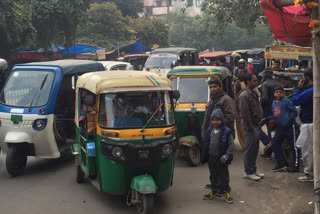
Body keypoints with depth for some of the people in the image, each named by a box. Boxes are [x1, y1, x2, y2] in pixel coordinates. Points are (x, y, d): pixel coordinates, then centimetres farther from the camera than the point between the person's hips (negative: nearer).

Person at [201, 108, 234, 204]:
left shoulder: (226, 131, -12)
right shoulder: (209, 130, 3)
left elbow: (231, 145, -10)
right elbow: (206, 144, 9)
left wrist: (226, 156, -17)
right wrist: (204, 157, 9)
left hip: (221, 158, -5)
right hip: (211, 158, 5)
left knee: (223, 175, 5)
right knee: (213, 175, 17)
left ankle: (226, 192, 17)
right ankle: (215, 191, 31)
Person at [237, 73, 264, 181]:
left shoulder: (253, 93, 14)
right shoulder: (244, 95, -17)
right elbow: (244, 113, -21)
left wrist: (259, 119, 15)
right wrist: (250, 127, -20)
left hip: (255, 125, 10)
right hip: (250, 126, -10)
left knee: (254, 149, 16)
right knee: (250, 149, -3)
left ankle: (253, 170, 26)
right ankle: (248, 172, 5)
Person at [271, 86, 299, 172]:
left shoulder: (286, 101, -10)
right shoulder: (273, 103, 13)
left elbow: (294, 112, -12)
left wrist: (288, 120, -17)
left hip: (289, 127, -8)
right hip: (280, 127, 8)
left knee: (293, 146, 0)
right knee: (275, 143, 7)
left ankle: (295, 166, 8)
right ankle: (281, 164, 16)